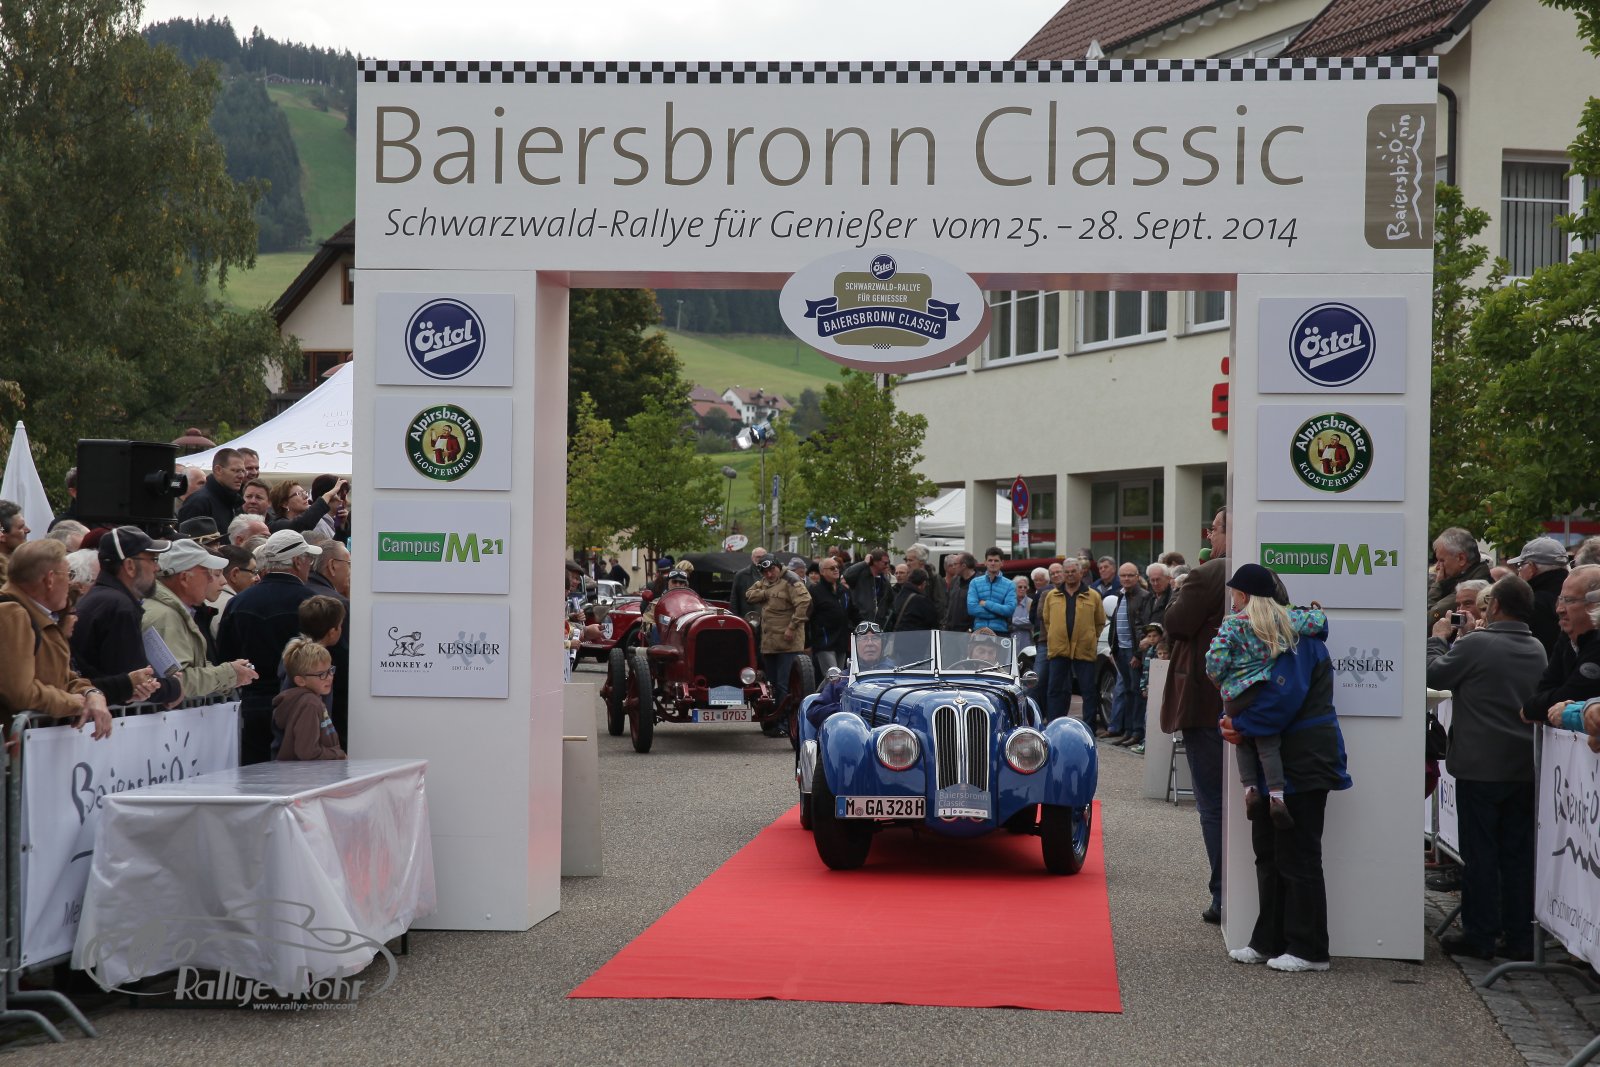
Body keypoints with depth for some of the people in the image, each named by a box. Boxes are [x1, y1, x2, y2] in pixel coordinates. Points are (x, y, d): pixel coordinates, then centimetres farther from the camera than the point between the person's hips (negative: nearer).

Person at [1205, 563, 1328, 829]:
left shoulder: (1232, 625, -6)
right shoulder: (1283, 617, 3)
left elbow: (1215, 661, -11)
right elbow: (1316, 623, -2)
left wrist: (1218, 680, 9)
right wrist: (1316, 612, 22)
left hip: (1235, 697, -2)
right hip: (1266, 693, 2)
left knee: (1244, 742, 18)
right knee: (1268, 744, 5)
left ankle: (1250, 788, 4)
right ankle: (1276, 795, -11)